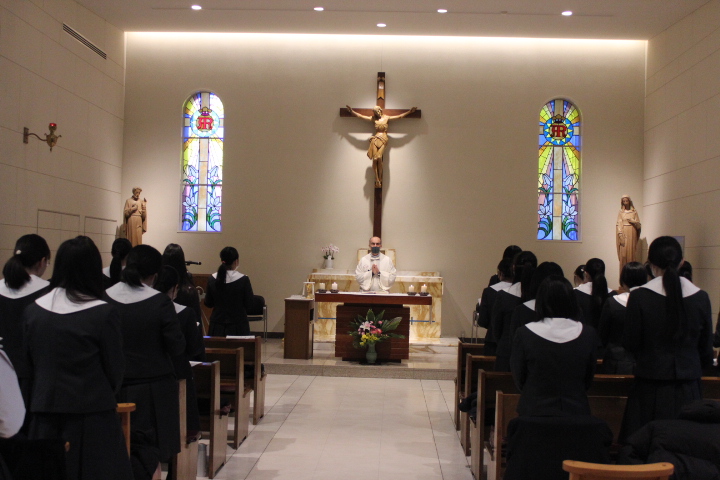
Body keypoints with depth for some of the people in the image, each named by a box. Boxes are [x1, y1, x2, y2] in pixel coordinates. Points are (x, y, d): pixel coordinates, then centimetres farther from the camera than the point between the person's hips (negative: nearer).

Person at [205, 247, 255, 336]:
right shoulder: (243, 280, -12)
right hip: (238, 325, -3)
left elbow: (208, 303, 5)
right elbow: (249, 304, -6)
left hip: (217, 326, 3)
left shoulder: (212, 279, -2)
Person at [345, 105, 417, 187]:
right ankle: (377, 179, -12)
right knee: (375, 159, -15)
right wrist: (352, 111, 11)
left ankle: (380, 179, -14)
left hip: (383, 139, -1)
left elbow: (400, 116, 18)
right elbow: (360, 116, 16)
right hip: (375, 139, 1)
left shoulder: (386, 118, 15)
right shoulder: (373, 119, 16)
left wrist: (409, 111, 18)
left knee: (379, 157, -23)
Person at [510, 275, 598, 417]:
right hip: (576, 411, 2)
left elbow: (519, 380, 1)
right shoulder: (588, 334, -4)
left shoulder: (524, 334, -9)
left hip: (535, 411, -2)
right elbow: (588, 380, 8)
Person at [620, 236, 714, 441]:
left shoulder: (639, 297, -12)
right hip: (688, 386, 3)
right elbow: (706, 348, 7)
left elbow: (630, 343, -5)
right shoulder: (701, 297, -3)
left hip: (652, 387, -3)